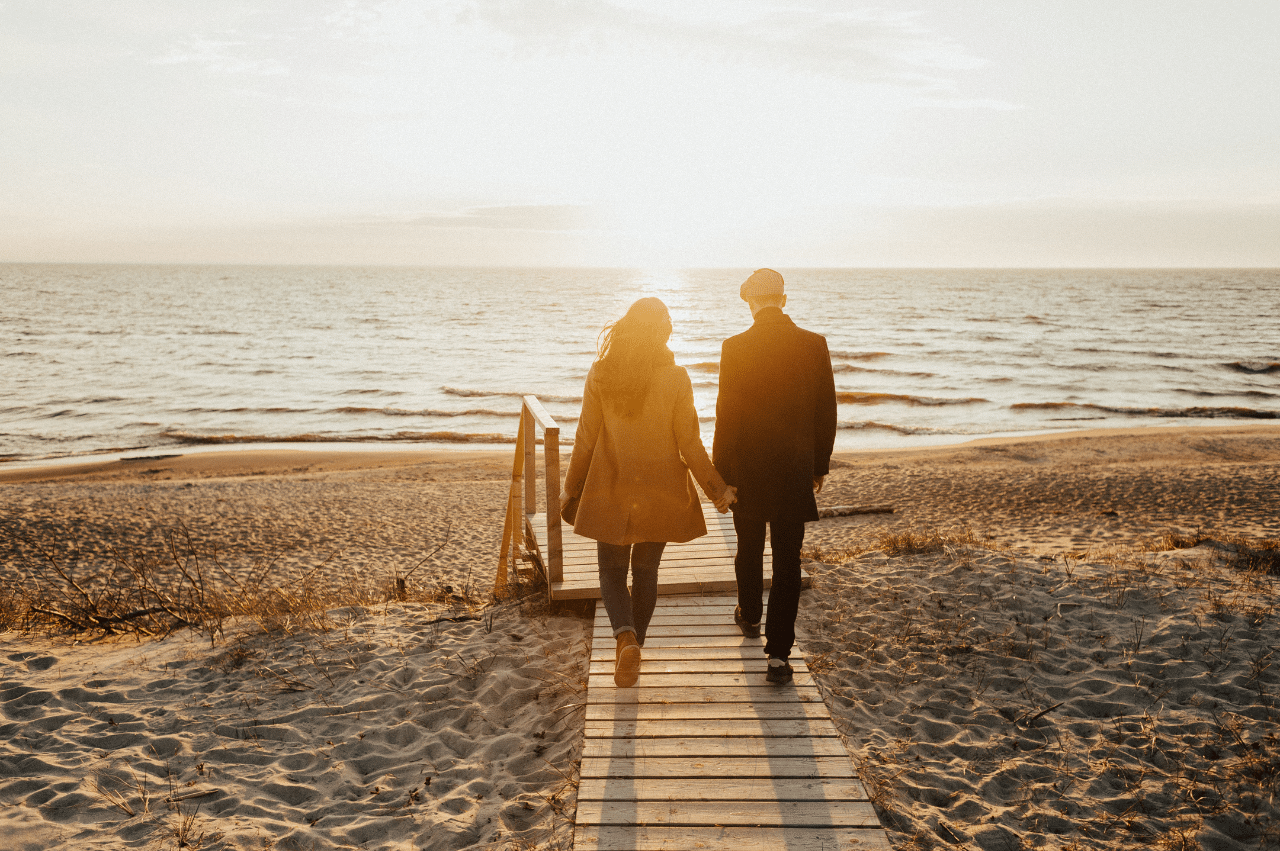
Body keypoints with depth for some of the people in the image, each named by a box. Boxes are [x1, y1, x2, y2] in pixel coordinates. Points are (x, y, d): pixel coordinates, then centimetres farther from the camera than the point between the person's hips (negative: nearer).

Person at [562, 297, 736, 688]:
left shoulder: (600, 374, -8)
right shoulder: (675, 378, -11)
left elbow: (586, 438, -3)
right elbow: (688, 443, -7)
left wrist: (572, 487, 11)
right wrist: (716, 488, 5)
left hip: (610, 491, 0)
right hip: (659, 493, 0)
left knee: (612, 571, 12)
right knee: (645, 571, 17)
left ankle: (626, 637, -12)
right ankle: (631, 649, 24)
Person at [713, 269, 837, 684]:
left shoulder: (735, 348, -11)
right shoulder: (814, 345, -4)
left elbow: (725, 414, -9)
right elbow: (826, 412, 1)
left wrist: (720, 472, -1)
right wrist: (820, 465, 12)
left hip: (746, 466, 0)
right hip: (795, 468, 1)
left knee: (749, 547, 21)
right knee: (787, 559, 4)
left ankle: (750, 616, 43)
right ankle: (779, 653, 2)